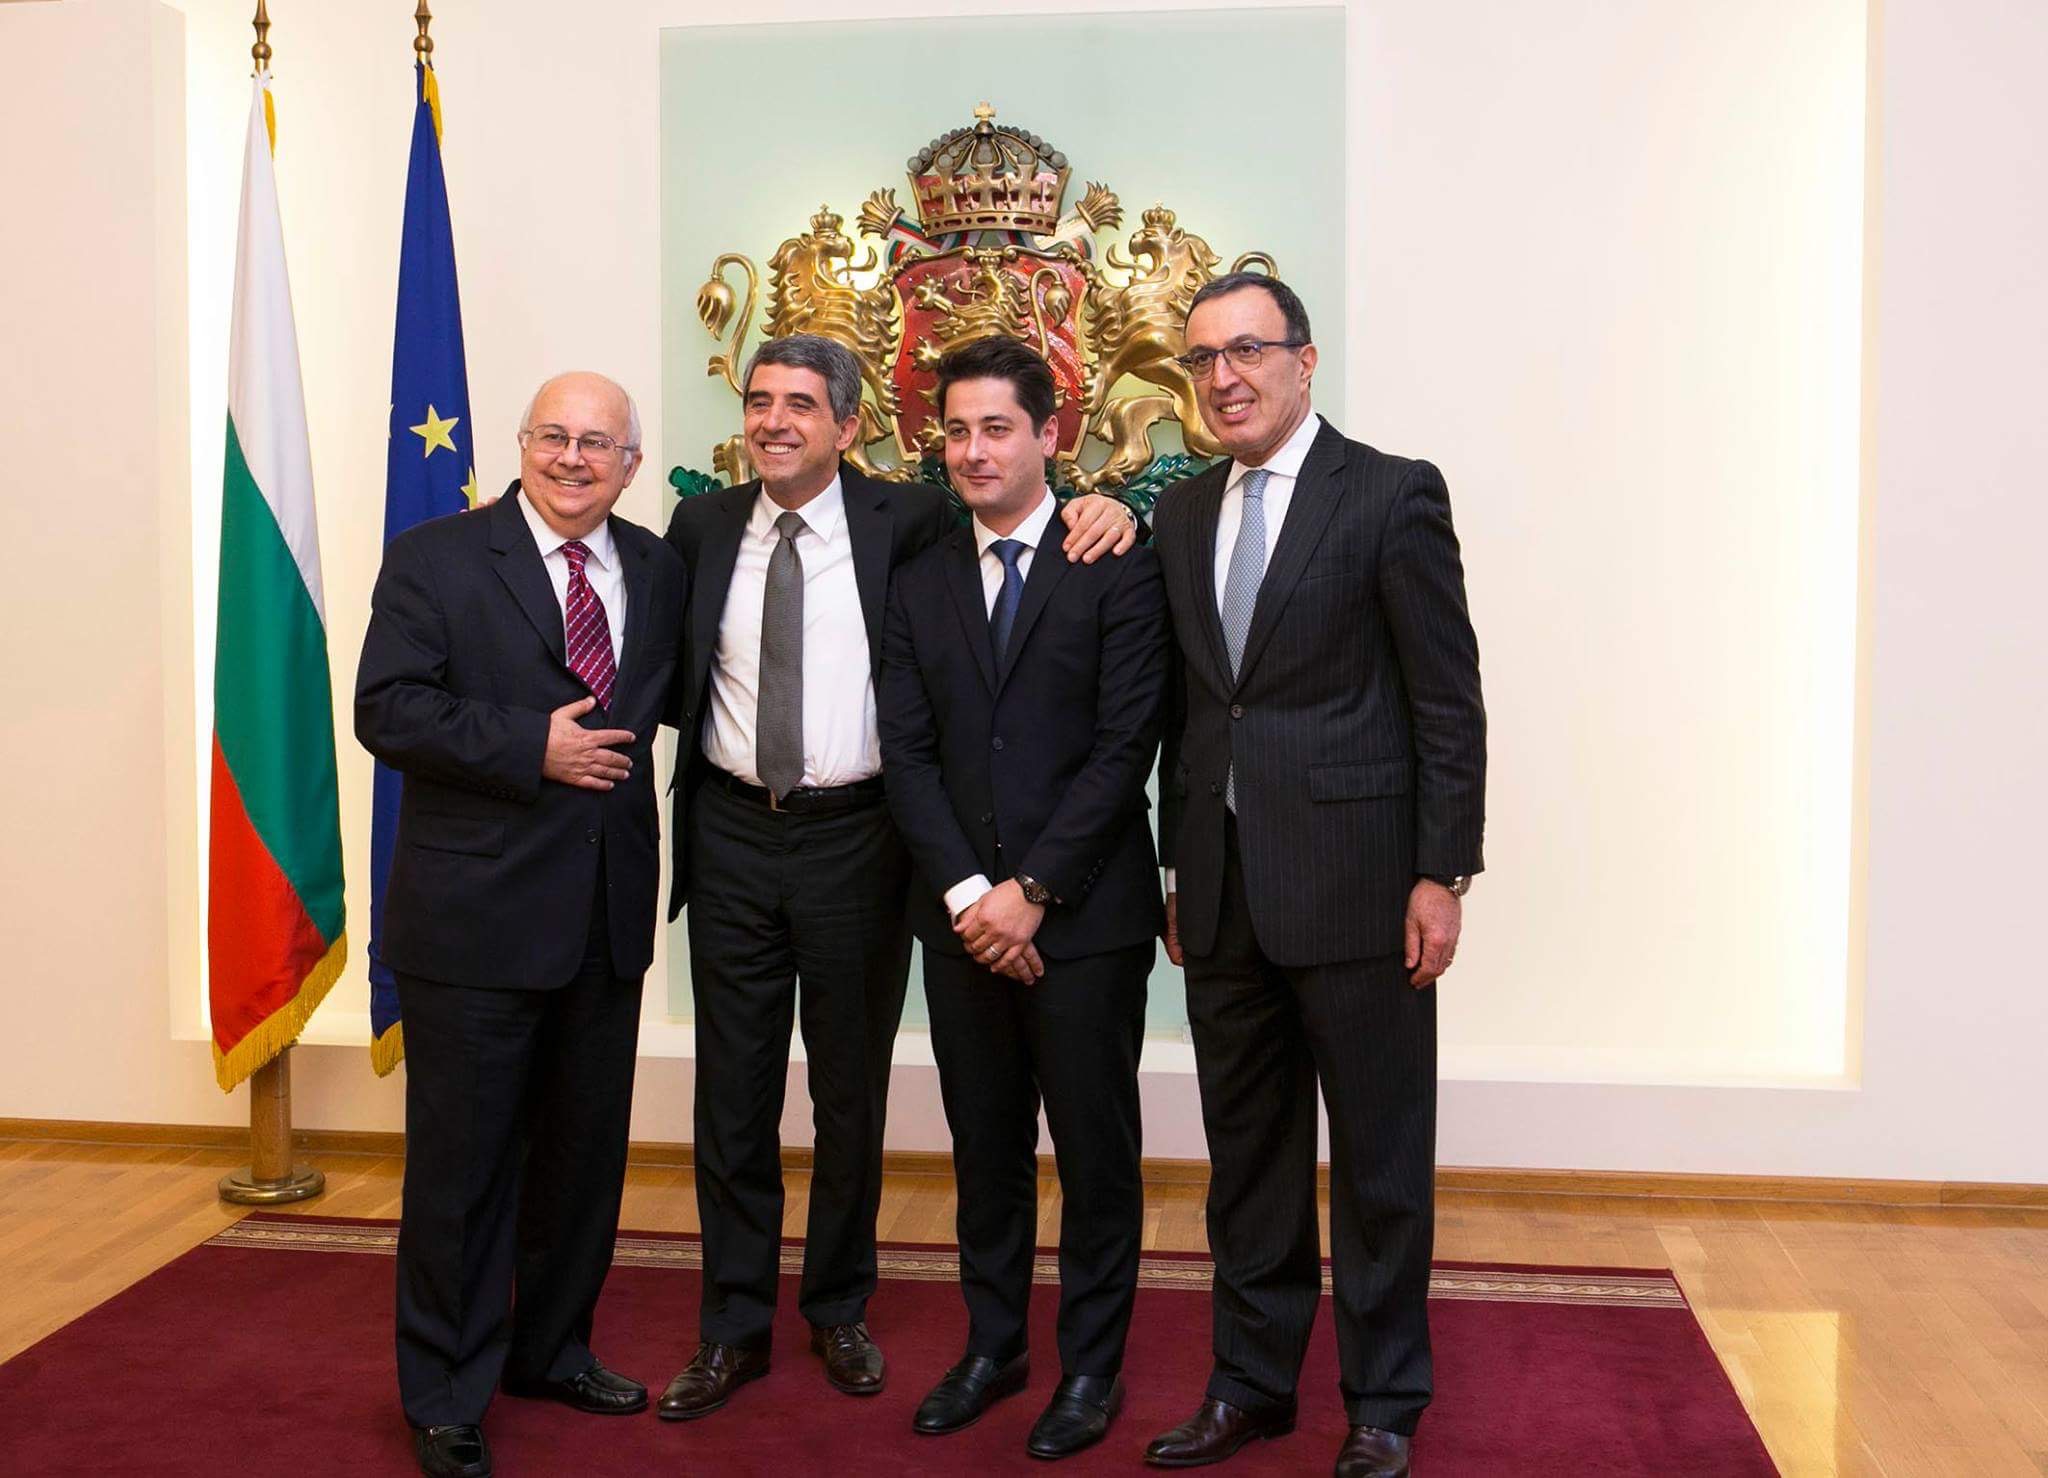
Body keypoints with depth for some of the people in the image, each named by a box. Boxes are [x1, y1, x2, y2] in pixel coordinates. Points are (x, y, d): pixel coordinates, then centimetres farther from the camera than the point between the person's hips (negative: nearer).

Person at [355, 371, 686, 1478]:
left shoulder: (658, 570, 10)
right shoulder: (434, 559, -4)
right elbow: (386, 709, -13)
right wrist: (533, 750, -19)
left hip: (608, 919, 5)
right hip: (474, 917, -5)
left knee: (585, 1149, 16)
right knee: (463, 1160, 3)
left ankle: (552, 1348, 35)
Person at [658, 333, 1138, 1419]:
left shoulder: (903, 522, -3)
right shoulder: (703, 526, 5)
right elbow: (674, 672, 13)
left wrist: (1100, 505, -13)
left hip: (855, 840, -2)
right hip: (731, 838, 2)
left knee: (851, 1091, 11)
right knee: (732, 1091, 9)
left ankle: (840, 1310, 31)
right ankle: (734, 1328, 25)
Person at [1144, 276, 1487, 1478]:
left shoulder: (1392, 494, -5)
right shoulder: (1181, 514, 12)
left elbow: (1449, 701, -7)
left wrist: (1442, 874, -11)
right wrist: (1179, 869, 12)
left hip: (1354, 879, -5)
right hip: (1224, 887, 5)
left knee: (1380, 1156, 6)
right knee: (1247, 1152, 14)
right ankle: (1253, 1381, 29)